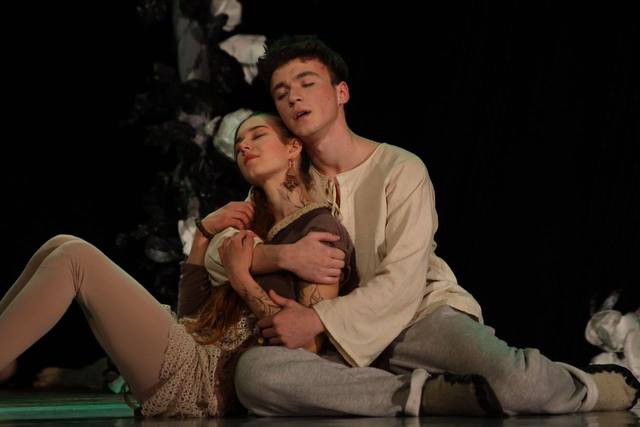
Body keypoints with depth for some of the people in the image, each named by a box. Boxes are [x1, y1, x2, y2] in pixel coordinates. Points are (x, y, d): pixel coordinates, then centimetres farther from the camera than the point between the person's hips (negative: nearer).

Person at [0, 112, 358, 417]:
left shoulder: (320, 227, -3)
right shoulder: (257, 225, 22)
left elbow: (307, 345, -13)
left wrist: (241, 280, -8)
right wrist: (204, 233, 10)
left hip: (209, 383, -9)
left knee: (75, 257, -17)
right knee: (63, 248, 3)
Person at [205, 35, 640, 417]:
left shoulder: (400, 169, -2)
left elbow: (401, 284, -11)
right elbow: (217, 253, 3)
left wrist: (318, 320, -22)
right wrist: (282, 255, -17)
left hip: (420, 314, -3)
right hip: (342, 346, 3)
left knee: (510, 377, -36)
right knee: (253, 371, -31)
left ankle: (585, 388, 1)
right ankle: (426, 395, -30)